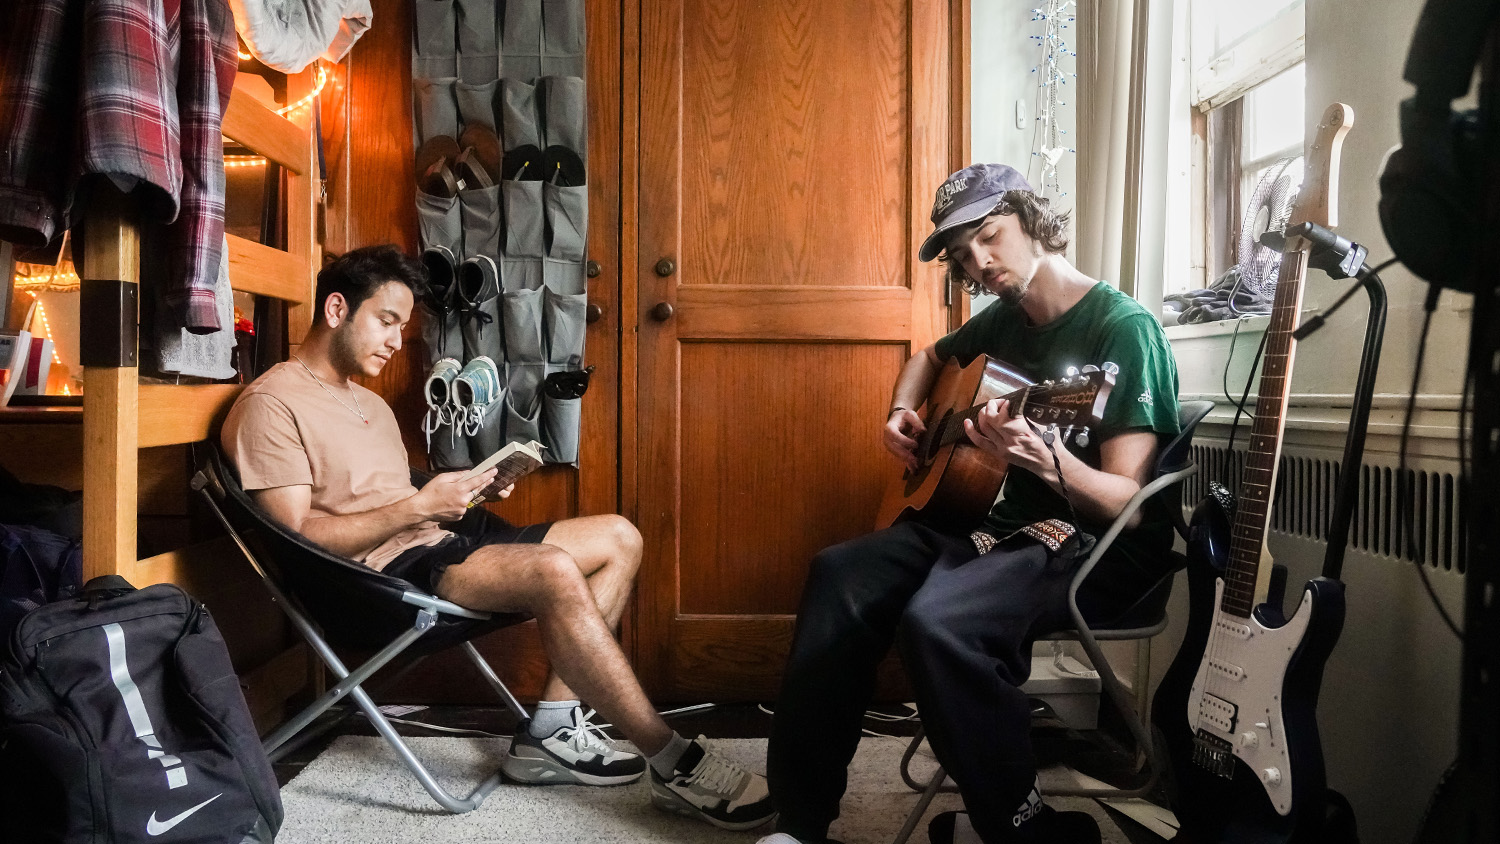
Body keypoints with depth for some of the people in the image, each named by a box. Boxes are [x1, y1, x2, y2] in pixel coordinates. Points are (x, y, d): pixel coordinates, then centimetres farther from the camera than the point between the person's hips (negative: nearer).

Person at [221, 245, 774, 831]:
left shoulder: (369, 404, 25)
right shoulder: (270, 404, -5)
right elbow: (297, 535, -15)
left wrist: (464, 490, 1)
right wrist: (417, 507, -20)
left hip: (437, 542, 10)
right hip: (382, 569, -10)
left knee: (619, 539, 1)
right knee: (553, 570, -33)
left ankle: (551, 729, -8)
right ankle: (675, 765, -24)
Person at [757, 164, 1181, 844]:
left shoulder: (1122, 328, -14)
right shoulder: (1004, 320, 9)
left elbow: (1126, 503, -20)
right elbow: (929, 358, 32)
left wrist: (1044, 458, -39)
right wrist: (902, 415, 11)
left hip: (1100, 547, -8)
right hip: (1008, 524, 8)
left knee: (936, 619, -33)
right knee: (841, 574, -8)